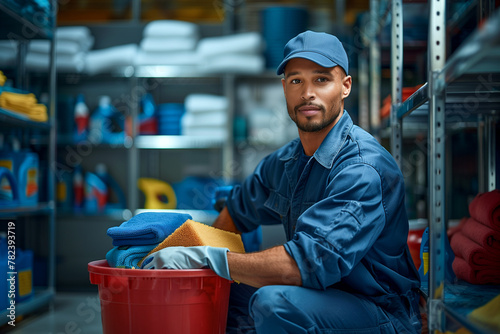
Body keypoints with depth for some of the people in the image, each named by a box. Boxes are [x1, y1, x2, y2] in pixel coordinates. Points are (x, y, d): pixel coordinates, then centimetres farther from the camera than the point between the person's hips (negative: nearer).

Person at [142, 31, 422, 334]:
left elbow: (309, 262, -33)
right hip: (319, 298, 7)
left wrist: (205, 258, -26)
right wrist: (188, 254, 5)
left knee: (274, 302, -33)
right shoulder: (284, 161, 3)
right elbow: (238, 211, 21)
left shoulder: (363, 168, -24)